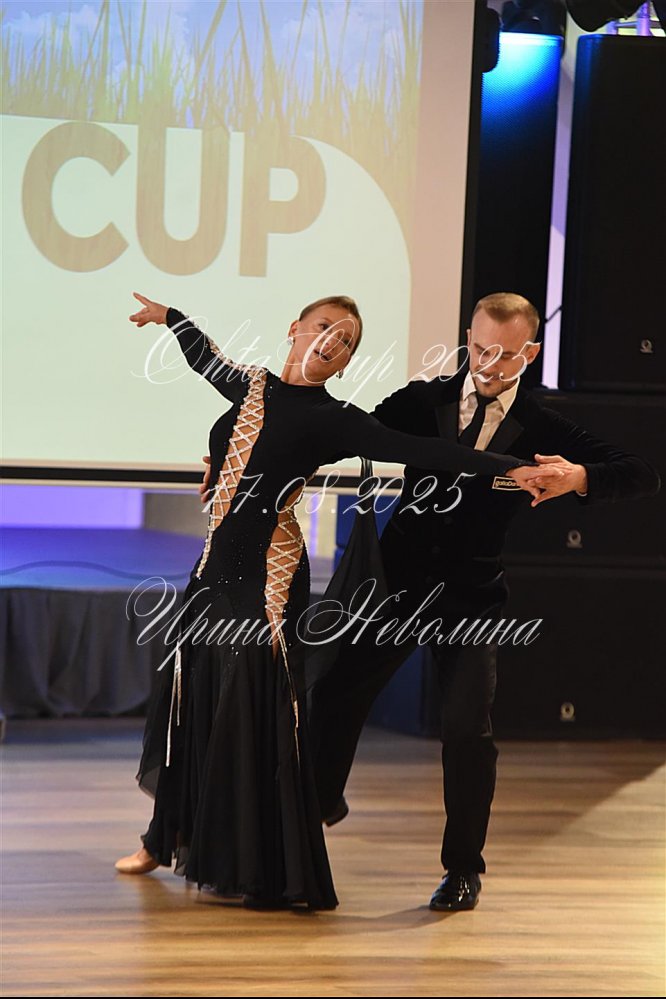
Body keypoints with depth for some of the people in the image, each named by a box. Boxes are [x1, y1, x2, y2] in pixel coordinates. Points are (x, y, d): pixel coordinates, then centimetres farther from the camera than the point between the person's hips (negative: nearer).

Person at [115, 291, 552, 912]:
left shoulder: (334, 421, -6)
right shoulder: (252, 386, 10)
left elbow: (417, 452, -14)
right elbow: (208, 359, 32)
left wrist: (507, 467, -23)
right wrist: (168, 316, 50)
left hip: (270, 576, -6)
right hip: (218, 564, 6)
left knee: (254, 710, -6)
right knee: (187, 700, 14)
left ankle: (268, 871, 3)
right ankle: (167, 839, 31)